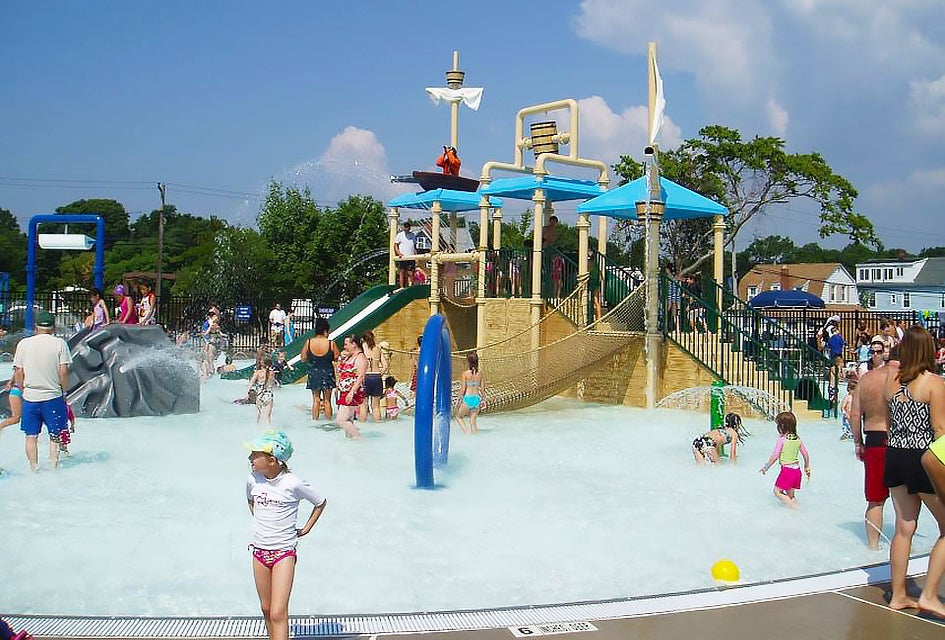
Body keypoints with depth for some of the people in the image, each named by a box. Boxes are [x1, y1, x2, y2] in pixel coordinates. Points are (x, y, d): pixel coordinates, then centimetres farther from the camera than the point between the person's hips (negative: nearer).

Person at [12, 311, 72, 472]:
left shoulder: (24, 343, 1)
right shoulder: (59, 343, -5)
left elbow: (18, 372, 2)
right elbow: (63, 371, -8)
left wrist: (23, 390, 15)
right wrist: (64, 392, 3)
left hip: (30, 397, 2)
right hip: (53, 397, -2)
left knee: (31, 436, 10)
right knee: (55, 436, 9)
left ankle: (34, 470, 12)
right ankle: (54, 467, 8)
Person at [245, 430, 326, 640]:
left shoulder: (293, 484, -16)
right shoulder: (253, 480, -4)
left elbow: (321, 503, 0)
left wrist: (306, 528, 2)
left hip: (284, 552, -5)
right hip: (259, 551, 5)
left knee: (278, 613, -12)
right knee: (266, 609, 15)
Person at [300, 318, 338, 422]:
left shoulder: (308, 342, -8)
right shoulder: (331, 344, -14)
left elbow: (303, 359, -2)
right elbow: (336, 358, -6)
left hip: (314, 373, 1)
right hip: (327, 373, -1)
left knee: (315, 399, 10)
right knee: (327, 400, 8)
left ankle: (315, 420, 11)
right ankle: (328, 420, 11)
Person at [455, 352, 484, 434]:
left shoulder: (465, 373, -12)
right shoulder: (480, 373, 0)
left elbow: (463, 389, -10)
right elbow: (481, 388, 6)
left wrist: (459, 400, 0)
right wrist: (482, 400, 17)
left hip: (467, 399, -4)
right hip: (477, 399, 4)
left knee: (459, 416, 18)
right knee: (473, 420, 15)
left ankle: (466, 431, 1)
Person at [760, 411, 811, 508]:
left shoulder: (782, 439, -14)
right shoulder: (798, 439, 4)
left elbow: (775, 456, -13)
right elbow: (806, 455, 10)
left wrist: (766, 467, 0)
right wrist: (807, 468, 24)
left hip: (787, 469, -7)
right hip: (797, 470, 7)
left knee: (777, 491, 1)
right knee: (790, 494, 18)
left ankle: (792, 504, -14)